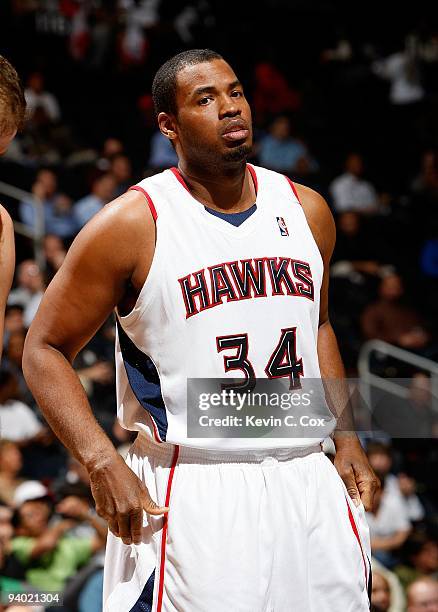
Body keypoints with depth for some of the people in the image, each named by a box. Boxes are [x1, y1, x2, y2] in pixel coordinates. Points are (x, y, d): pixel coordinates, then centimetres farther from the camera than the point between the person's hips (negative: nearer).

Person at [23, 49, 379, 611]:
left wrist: (346, 439, 15)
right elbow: (45, 349, -4)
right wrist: (102, 464, -16)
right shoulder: (133, 223, -8)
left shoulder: (305, 210, 8)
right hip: (188, 496, -5)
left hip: (309, 485, 5)